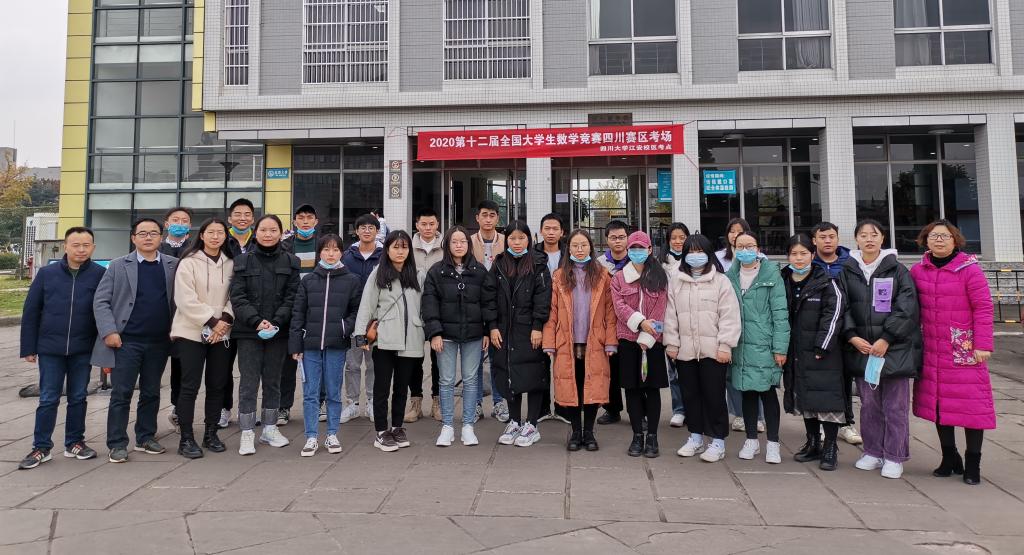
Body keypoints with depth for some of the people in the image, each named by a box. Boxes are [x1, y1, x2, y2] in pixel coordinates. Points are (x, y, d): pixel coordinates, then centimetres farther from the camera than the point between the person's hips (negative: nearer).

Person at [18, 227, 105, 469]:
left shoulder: (100, 274, -4)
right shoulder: (46, 273, -1)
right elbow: (31, 312, 3)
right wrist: (29, 348, 2)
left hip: (83, 350, 0)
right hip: (50, 349, 0)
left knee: (78, 398, 11)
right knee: (48, 400, 7)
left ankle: (74, 443, 24)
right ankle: (41, 448, 18)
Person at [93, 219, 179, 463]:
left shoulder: (174, 266, 5)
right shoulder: (118, 266, 3)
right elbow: (101, 301, 0)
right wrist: (109, 331, -10)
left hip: (159, 342, 2)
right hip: (126, 341, -2)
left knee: (151, 393, 12)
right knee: (121, 394, 2)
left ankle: (146, 437, 24)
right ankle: (117, 444, 11)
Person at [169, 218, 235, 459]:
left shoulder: (230, 263, 8)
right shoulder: (189, 262, -4)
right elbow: (186, 299, -11)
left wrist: (225, 319, -11)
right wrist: (211, 321, -15)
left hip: (221, 333, 4)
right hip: (191, 332, -4)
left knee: (217, 385, 8)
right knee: (190, 386, -3)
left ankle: (211, 434, 21)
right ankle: (186, 439, 6)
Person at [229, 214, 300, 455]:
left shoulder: (290, 262, 4)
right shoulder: (243, 261, 2)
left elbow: (291, 297, -1)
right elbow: (238, 298, -4)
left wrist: (275, 322, -14)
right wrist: (256, 321, -17)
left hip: (278, 333, 1)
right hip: (248, 332, -1)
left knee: (273, 381, 11)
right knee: (249, 382, 0)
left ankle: (270, 428, 23)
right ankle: (247, 433, 9)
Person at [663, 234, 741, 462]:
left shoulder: (720, 280, -1)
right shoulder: (676, 281, 8)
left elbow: (729, 315, -6)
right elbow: (671, 314, 8)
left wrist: (725, 345, -11)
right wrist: (671, 343, 3)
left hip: (713, 350, -3)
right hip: (685, 349, 4)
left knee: (714, 395, 2)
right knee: (690, 394, 12)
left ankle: (718, 441, 15)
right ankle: (695, 437, 26)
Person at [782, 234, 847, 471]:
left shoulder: (826, 282, -6)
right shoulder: (783, 282, 8)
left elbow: (834, 313, -11)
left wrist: (822, 345, -16)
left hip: (823, 353, -5)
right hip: (796, 353, 5)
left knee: (827, 398, -4)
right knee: (804, 398, 13)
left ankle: (830, 449, 8)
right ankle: (813, 444, 26)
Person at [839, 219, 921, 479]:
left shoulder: (897, 270, 1)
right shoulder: (847, 272, 7)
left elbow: (906, 308, -6)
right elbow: (842, 308, 5)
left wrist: (886, 339, -13)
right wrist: (852, 336, -8)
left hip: (894, 348, -2)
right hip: (861, 348, 2)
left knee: (895, 405, 2)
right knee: (869, 404, 10)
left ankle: (894, 457, 13)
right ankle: (873, 452, 23)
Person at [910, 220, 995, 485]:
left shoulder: (969, 269, -6)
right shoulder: (918, 270, 6)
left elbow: (983, 307, -9)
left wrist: (982, 344, -13)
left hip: (965, 350, -4)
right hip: (932, 350, 4)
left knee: (971, 402, 0)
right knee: (938, 402, 9)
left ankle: (973, 464, 12)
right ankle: (949, 458, 23)